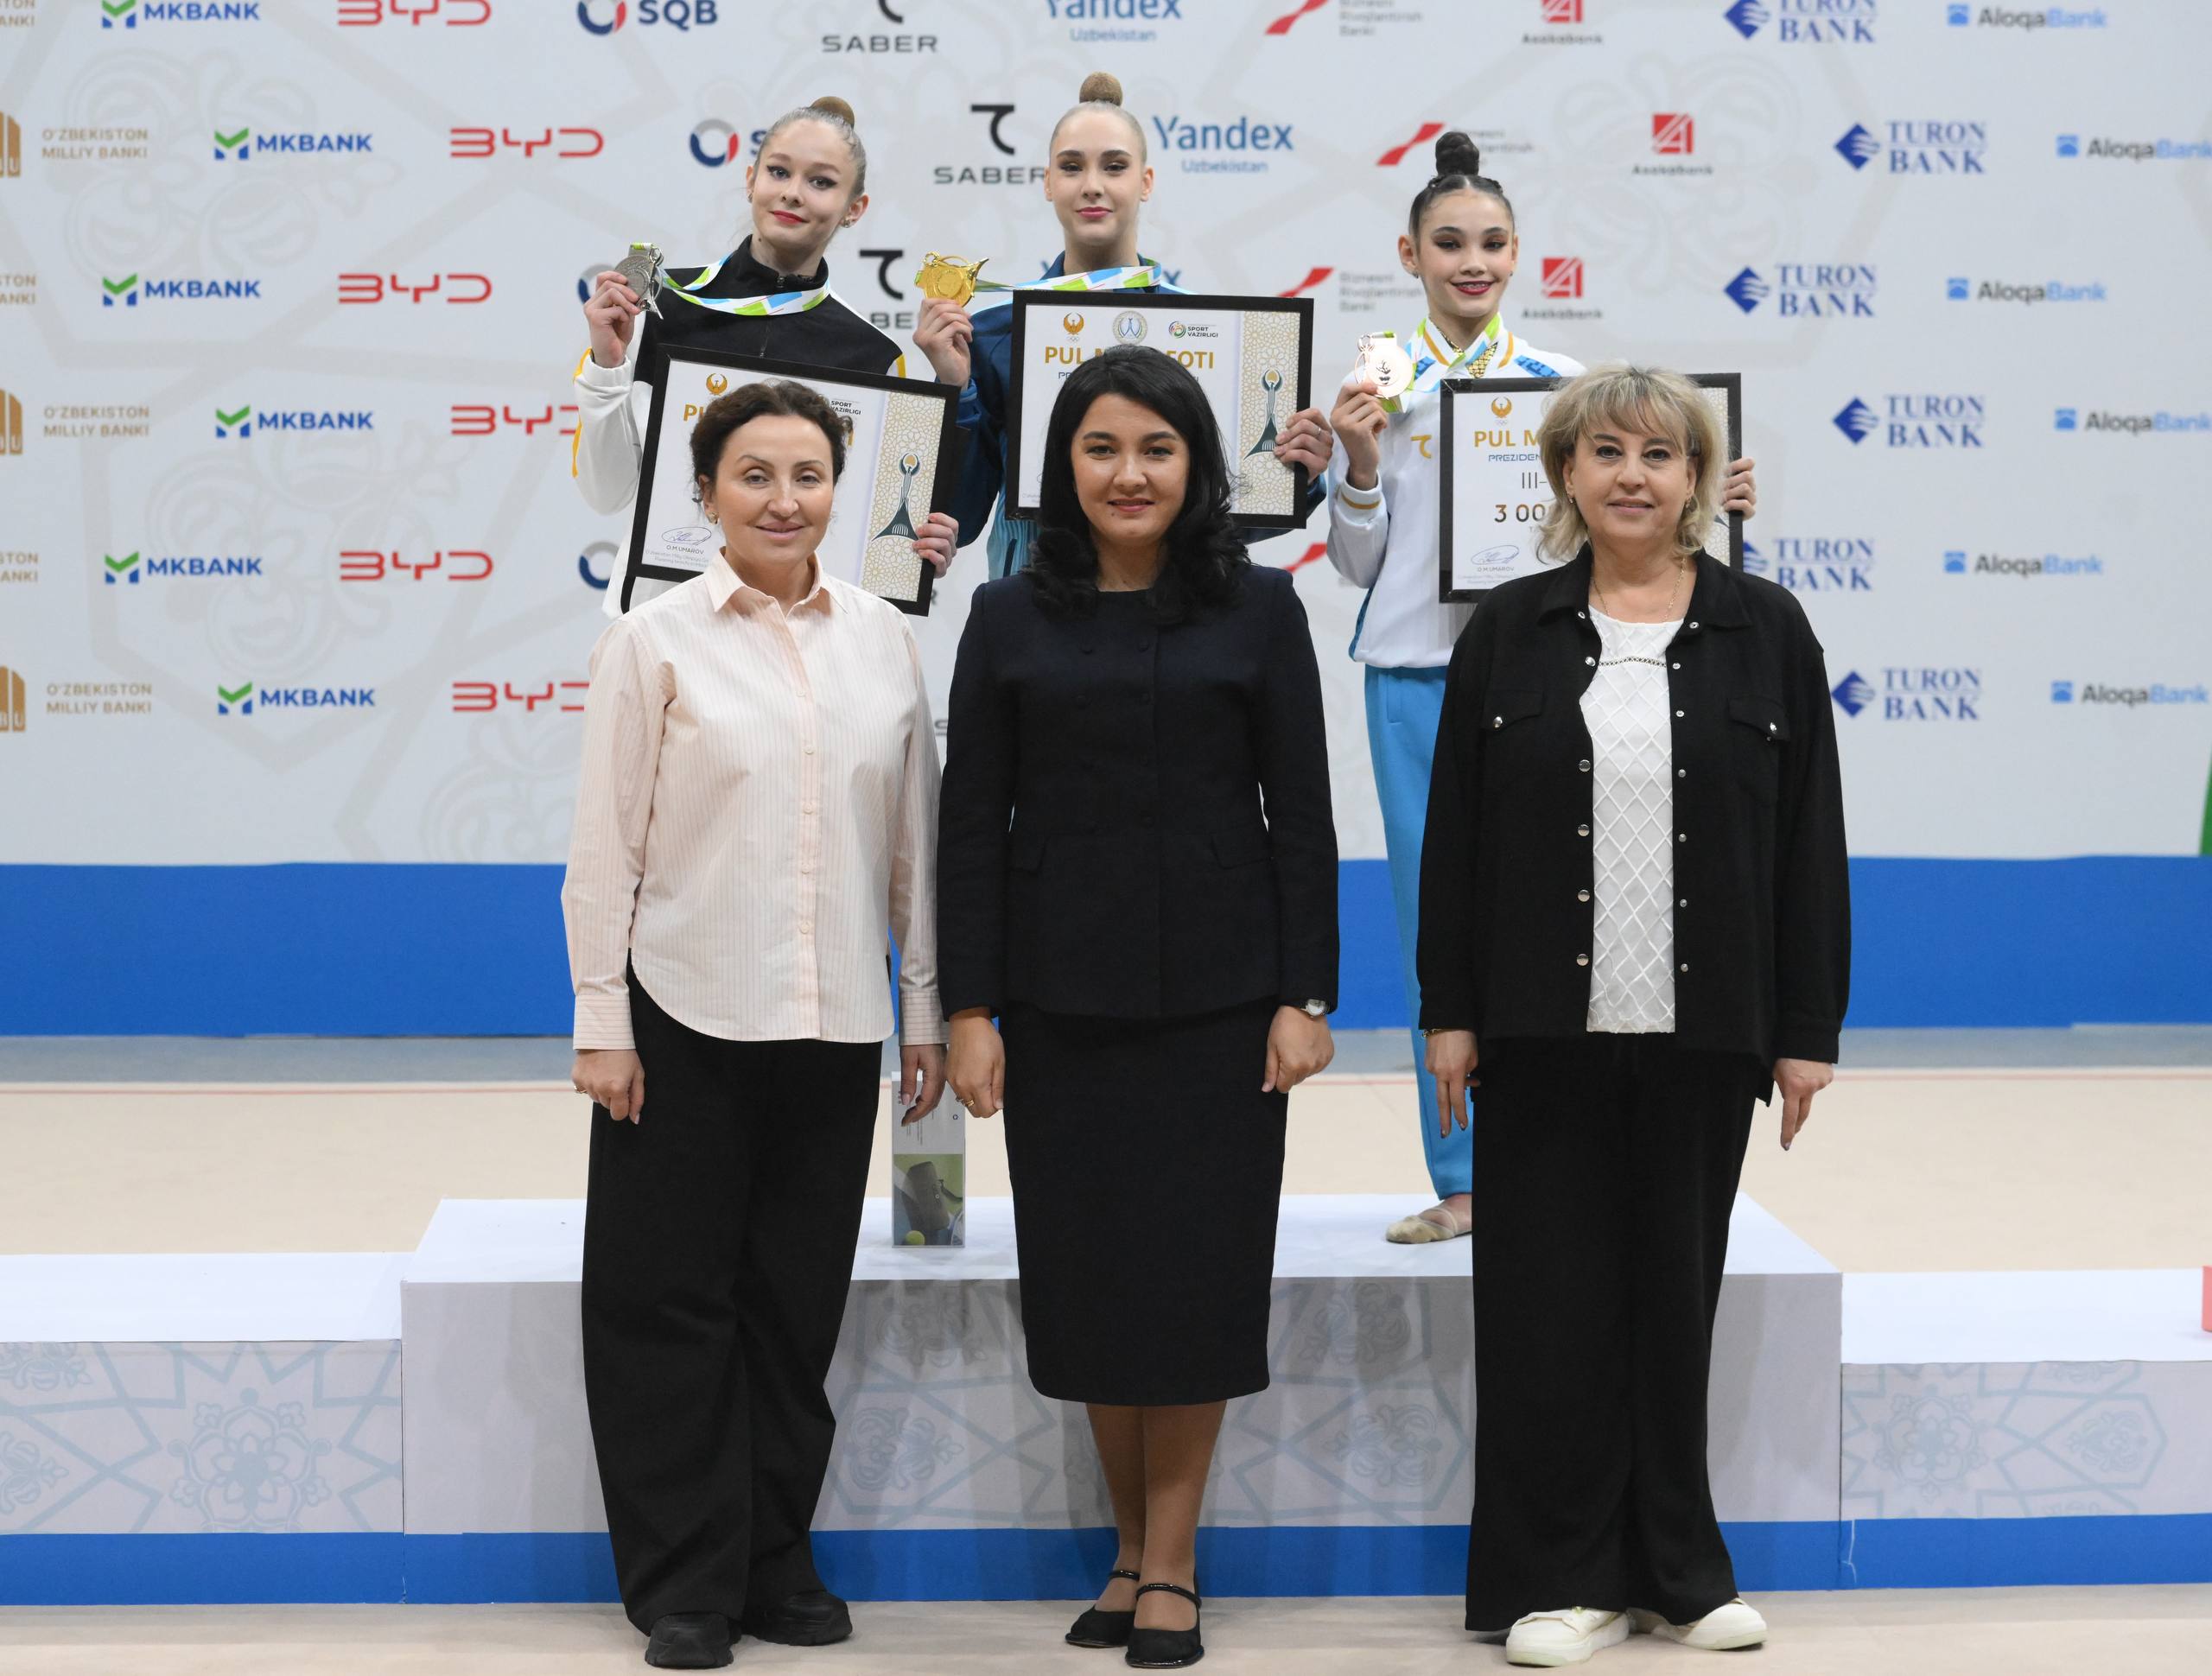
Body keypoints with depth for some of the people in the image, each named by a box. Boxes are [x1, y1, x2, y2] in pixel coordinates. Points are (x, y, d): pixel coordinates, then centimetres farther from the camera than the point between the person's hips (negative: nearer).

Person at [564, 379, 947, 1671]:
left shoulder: (885, 640, 6)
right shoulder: (655, 642, -3)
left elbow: (914, 839, 10)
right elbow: (607, 846, -3)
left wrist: (926, 1009, 9)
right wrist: (603, 1024, -6)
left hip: (834, 1026, 3)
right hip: (687, 1019, -3)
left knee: (799, 1301, 10)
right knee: (674, 1301, 3)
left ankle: (777, 1562, 23)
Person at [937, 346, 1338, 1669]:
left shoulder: (1258, 608, 2)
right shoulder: (1012, 619, 4)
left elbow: (1301, 814, 0)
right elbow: (973, 825, 3)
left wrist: (1305, 997, -6)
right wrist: (970, 1008, -3)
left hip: (1216, 990, -1)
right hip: (1061, 996, 1)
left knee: (1193, 1264, 2)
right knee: (1086, 1269, 6)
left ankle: (1171, 1562, 13)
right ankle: (1133, 1543, 21)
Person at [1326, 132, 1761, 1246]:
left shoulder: (1561, 384, 9)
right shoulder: (1381, 386, 5)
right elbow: (1360, 564, 7)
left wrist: (1708, 508, -2)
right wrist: (1358, 466, -10)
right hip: (1419, 672, 0)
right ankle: (1461, 1178, 8)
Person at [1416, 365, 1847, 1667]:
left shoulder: (1766, 631, 3)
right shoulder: (1509, 633, 4)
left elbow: (1810, 843, 2)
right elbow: (1454, 836, 4)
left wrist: (1809, 1029, -2)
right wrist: (1450, 1012, -2)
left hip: (1701, 1029, 0)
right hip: (1545, 1032, 0)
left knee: (1677, 1299, 9)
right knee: (1551, 1301, 3)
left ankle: (1678, 1567, 22)